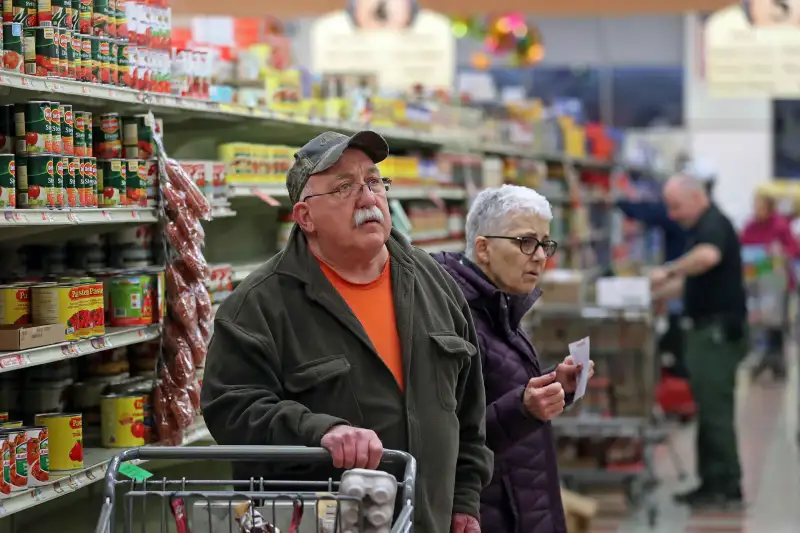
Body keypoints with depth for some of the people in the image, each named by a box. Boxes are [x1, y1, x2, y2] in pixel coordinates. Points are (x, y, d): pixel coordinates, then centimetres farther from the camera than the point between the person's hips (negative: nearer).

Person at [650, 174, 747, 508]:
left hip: (720, 328, -11)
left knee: (715, 409, -8)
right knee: (709, 408, 12)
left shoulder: (713, 224, -14)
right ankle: (712, 482, 17)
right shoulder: (702, 227, 19)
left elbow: (708, 256, -38)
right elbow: (693, 279, 29)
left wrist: (669, 271, -31)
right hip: (707, 329, 11)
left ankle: (727, 486, -4)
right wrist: (654, 293, 21)